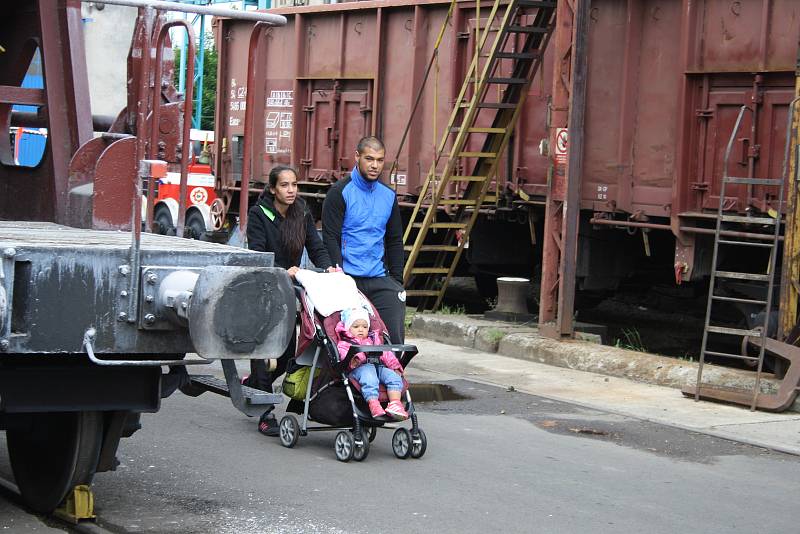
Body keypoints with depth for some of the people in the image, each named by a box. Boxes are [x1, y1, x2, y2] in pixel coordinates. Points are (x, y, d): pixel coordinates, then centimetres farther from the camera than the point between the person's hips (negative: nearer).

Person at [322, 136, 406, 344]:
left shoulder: (388, 196, 13)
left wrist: (397, 279, 11)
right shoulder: (340, 192, -3)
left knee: (394, 335, -5)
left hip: (380, 280, 5)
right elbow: (330, 239, -7)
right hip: (349, 280, -5)